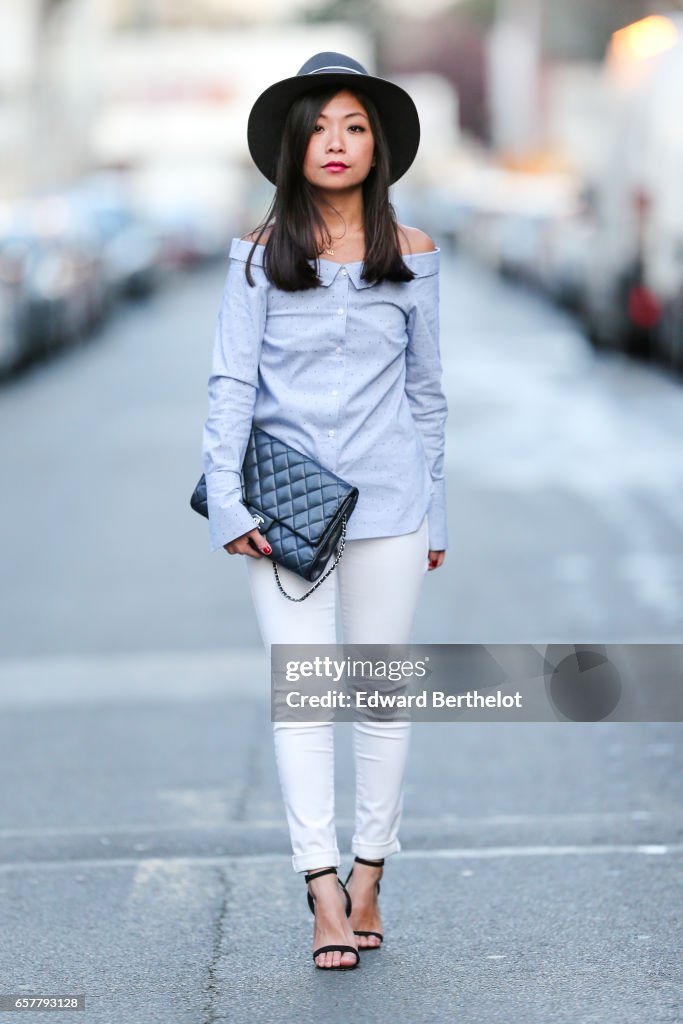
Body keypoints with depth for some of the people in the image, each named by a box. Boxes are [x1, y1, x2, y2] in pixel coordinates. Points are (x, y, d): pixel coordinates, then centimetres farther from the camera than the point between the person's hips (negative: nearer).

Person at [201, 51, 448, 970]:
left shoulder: (411, 254, 5)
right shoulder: (259, 255, 1)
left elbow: (426, 390, 10)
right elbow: (231, 385, 0)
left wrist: (434, 510, 10)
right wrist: (227, 501, -9)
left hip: (387, 500, 1)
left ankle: (368, 885, 16)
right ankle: (325, 895, -5)